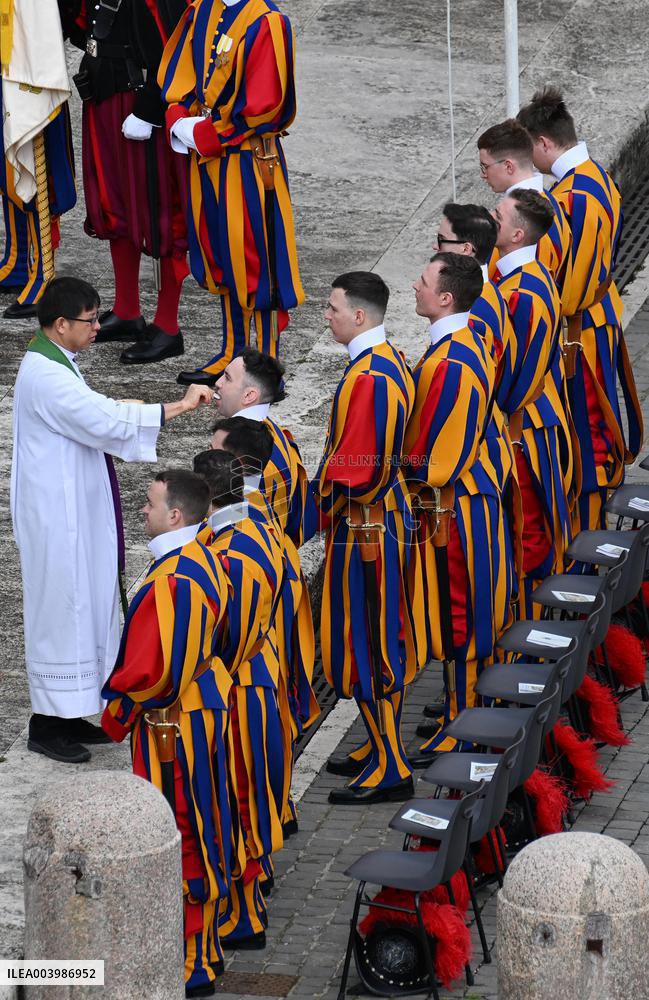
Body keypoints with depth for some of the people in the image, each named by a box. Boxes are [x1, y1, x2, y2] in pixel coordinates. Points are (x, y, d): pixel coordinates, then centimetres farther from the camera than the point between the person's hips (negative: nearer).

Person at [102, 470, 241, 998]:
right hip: (207, 706, 10)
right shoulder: (206, 561, 2)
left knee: (176, 840, 1)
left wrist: (114, 710, -9)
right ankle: (204, 950, 33)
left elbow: (147, 671, -26)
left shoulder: (167, 583, -28)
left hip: (169, 726, -10)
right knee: (200, 827, 20)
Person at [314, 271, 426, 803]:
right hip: (390, 515, 10)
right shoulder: (392, 360, 8)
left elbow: (354, 471, -24)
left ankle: (389, 770, 4)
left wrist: (321, 505, -8)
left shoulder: (366, 378, -24)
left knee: (366, 645, -2)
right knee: (382, 639, 18)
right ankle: (383, 748, 29)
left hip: (363, 529, -10)